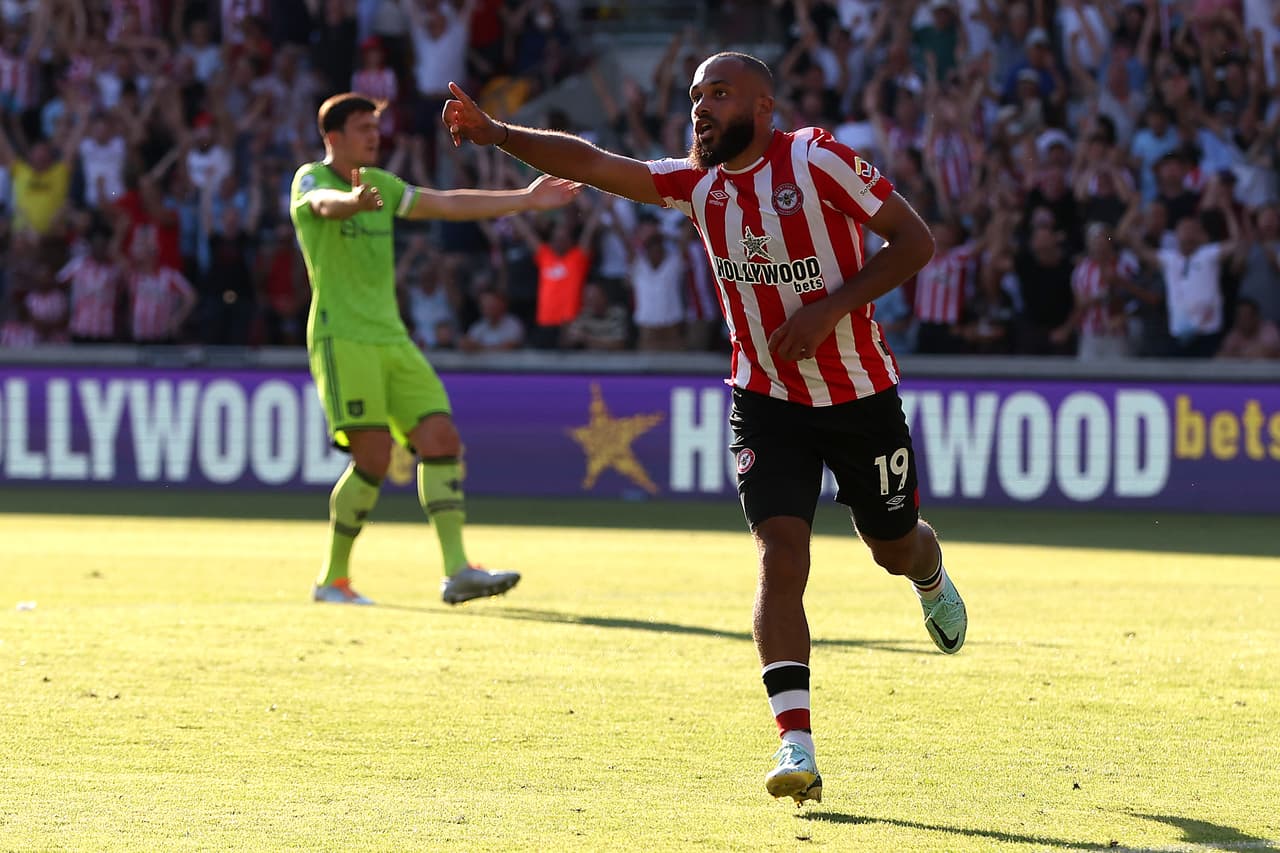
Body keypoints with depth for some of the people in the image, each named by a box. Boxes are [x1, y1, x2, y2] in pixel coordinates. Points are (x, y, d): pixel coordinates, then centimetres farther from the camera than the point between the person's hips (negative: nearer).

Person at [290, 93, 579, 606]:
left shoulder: (378, 184, 18)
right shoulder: (311, 180, -4)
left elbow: (448, 204, 24)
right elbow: (327, 203, -29)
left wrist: (525, 199, 23)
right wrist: (355, 200, -53)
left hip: (392, 339, 7)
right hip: (341, 338, -7)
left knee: (441, 438, -7)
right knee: (373, 455, -15)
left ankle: (457, 572, -9)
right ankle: (332, 579, -1)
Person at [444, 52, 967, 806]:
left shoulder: (817, 161, -16)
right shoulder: (697, 183, -2)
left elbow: (914, 240, -15)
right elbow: (594, 164, -10)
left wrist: (831, 308, -23)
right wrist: (496, 134, -22)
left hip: (861, 397, -2)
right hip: (768, 402, 2)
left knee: (896, 548, 16)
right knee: (781, 557, -15)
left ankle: (932, 577, 56)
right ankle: (797, 746, -19)